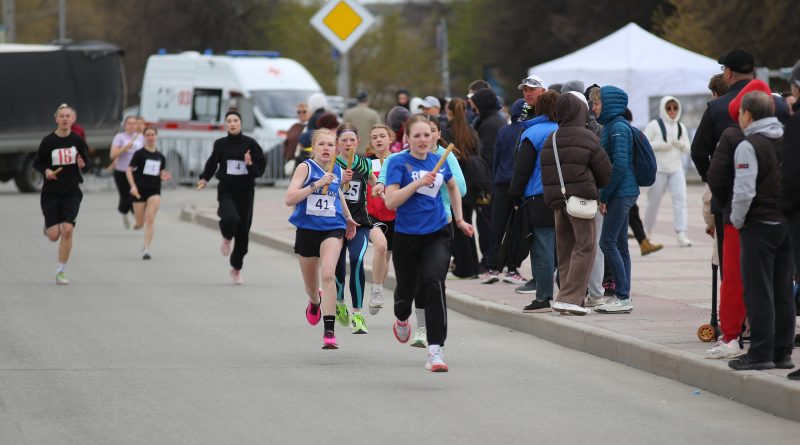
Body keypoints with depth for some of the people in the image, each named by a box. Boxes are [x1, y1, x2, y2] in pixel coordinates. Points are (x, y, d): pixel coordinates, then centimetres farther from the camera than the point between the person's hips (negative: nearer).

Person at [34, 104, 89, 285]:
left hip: (72, 192, 1)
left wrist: (82, 164, -13)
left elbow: (85, 162, 10)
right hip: (51, 193, -1)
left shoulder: (77, 140, -2)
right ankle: (48, 226, 37)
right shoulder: (48, 141, -6)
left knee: (67, 230, -15)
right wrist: (46, 171, -16)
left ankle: (61, 271, -1)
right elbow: (37, 163, 4)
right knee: (54, 236, -3)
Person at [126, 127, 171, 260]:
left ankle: (146, 249, -10)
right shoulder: (139, 154, -4)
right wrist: (133, 186, -18)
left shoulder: (160, 157, 9)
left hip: (154, 191, 2)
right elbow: (129, 170, -7)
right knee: (140, 224, 4)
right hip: (140, 190, -2)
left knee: (150, 220, -15)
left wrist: (163, 177, -8)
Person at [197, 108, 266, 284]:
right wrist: (204, 178, 7)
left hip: (245, 190, 1)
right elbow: (212, 163, 16)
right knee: (230, 218, -30)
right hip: (226, 190, -1)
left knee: (243, 231, 6)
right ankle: (227, 239, 8)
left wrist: (251, 164, -17)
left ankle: (236, 268, 25)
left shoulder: (250, 143, -2)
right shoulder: (220, 144, 2)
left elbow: (261, 167, 1)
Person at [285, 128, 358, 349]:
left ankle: (329, 332, -25)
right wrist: (317, 184, -25)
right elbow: (289, 199, -20)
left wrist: (348, 218, 34)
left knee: (328, 275, -23)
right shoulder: (305, 167, -8)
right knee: (311, 284, 17)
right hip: (307, 229, 0)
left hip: (332, 229, 1)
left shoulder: (337, 171, 4)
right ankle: (315, 302, 56)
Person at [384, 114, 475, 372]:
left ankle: (435, 350, -24)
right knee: (407, 290, 14)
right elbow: (391, 201, -20)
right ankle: (402, 318, 55)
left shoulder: (439, 162, 4)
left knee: (433, 282, -22)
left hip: (437, 234, 1)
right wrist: (419, 182, -27)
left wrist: (459, 219, 23)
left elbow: (453, 188, 26)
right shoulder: (399, 163, -8)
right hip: (406, 236, -1)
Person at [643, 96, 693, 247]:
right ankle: (647, 233, 22)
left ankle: (681, 234, -20)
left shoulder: (681, 127, 13)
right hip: (658, 168, -3)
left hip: (676, 168, 3)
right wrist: (659, 146, -17)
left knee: (680, 198, -13)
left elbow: (687, 149, 17)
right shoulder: (654, 125, -1)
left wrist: (681, 144, -5)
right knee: (653, 201, 4)